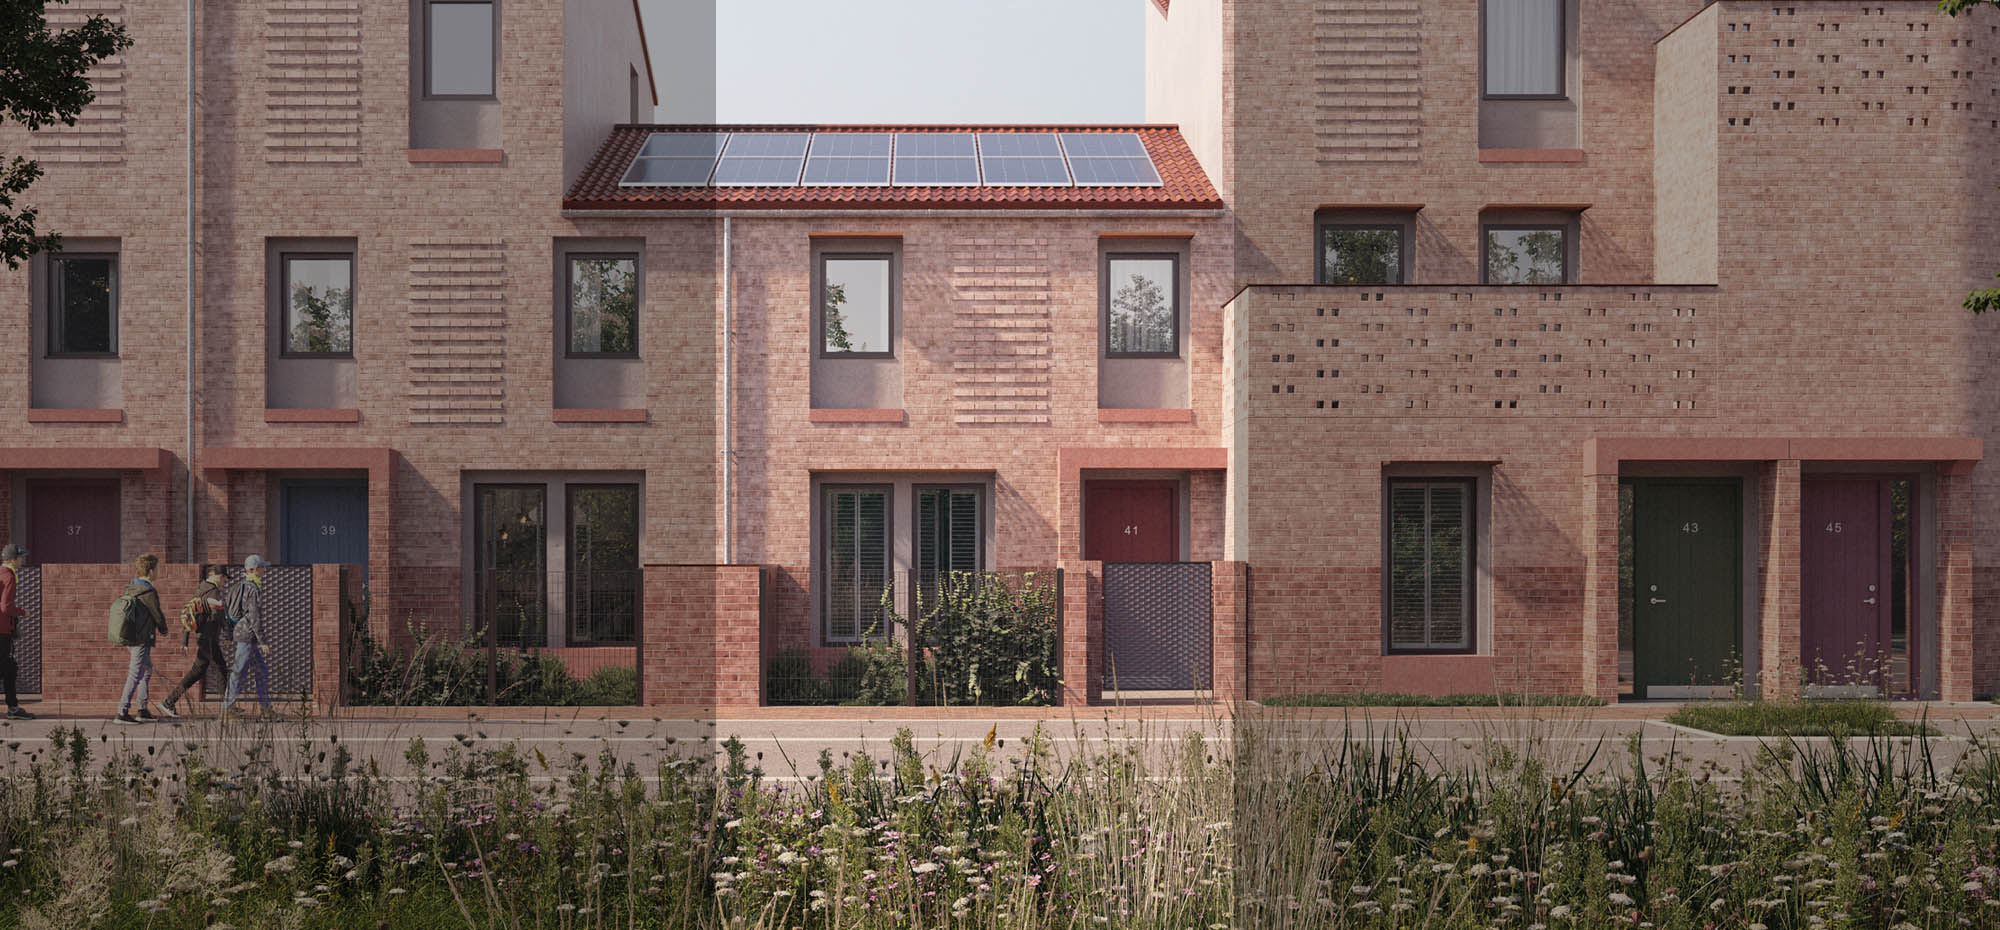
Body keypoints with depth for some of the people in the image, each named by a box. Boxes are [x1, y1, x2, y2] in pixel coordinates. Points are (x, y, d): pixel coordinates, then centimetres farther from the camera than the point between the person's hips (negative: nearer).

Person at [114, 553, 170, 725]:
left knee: (147, 670, 19)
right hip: (141, 639, -9)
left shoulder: (130, 588, 9)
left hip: (129, 637, 9)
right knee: (135, 675, -5)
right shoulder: (148, 592, -17)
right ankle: (122, 713, -5)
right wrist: (163, 628, 9)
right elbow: (157, 614, -11)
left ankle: (142, 710, 22)